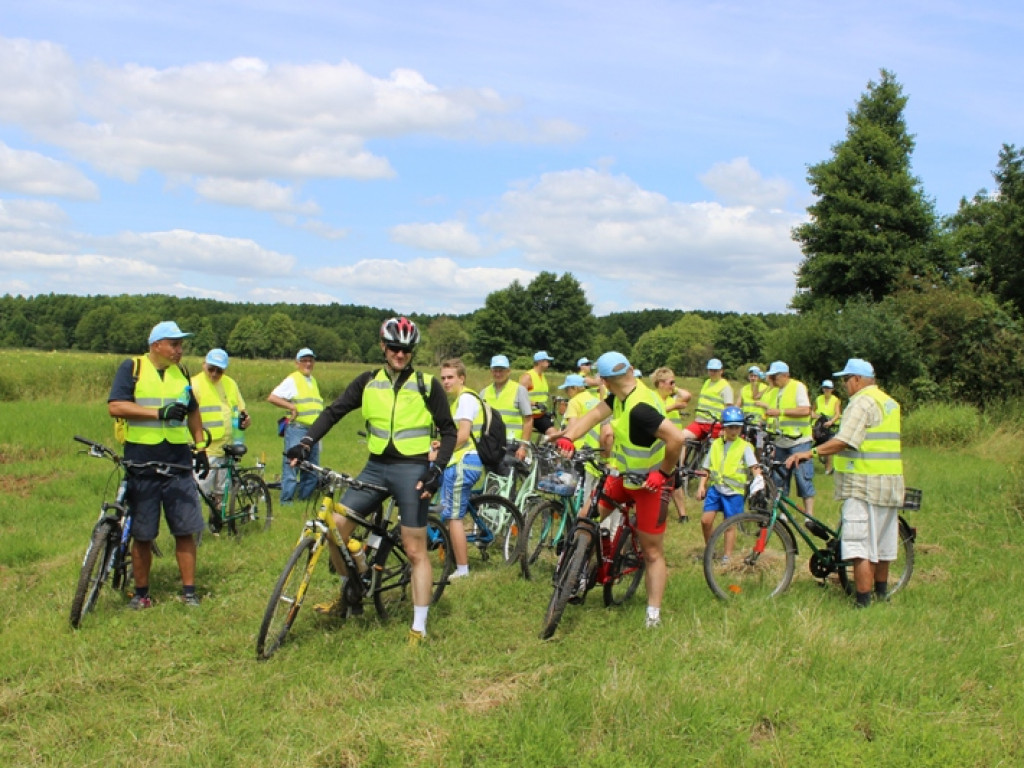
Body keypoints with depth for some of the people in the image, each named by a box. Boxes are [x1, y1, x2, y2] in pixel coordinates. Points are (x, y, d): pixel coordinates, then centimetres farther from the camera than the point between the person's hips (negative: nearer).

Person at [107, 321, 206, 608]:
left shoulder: (182, 372, 12)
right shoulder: (132, 368, -2)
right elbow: (115, 406, -13)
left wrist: (200, 448, 20)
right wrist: (159, 413, -20)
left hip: (178, 464, 3)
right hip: (141, 464, -3)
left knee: (185, 531, 2)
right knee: (142, 535, 6)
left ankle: (189, 591, 10)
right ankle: (141, 593, 18)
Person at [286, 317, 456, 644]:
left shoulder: (427, 386, -1)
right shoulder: (368, 382, 7)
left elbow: (448, 431, 1)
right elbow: (334, 411, 3)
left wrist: (436, 470, -13)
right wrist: (306, 441, -13)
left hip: (411, 470, -4)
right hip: (375, 468, 4)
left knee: (415, 550, -2)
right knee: (336, 524, -9)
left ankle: (419, 629, 7)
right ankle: (348, 594, 15)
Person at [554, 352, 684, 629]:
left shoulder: (639, 409, -33)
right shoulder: (621, 396, -4)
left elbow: (676, 438, -40)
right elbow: (593, 415, -8)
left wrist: (663, 473, -27)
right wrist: (567, 437, -26)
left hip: (650, 482, -8)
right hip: (624, 474, 8)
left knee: (653, 552, 2)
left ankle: (653, 615, 11)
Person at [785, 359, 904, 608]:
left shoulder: (862, 402, -12)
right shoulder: (890, 402, 18)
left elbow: (844, 441, -23)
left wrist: (811, 453, -26)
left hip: (864, 485, -10)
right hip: (892, 484, 10)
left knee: (860, 548, -8)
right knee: (882, 544, 20)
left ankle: (863, 604, -9)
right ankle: (881, 593, 31)